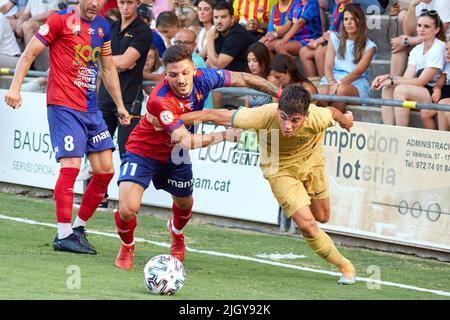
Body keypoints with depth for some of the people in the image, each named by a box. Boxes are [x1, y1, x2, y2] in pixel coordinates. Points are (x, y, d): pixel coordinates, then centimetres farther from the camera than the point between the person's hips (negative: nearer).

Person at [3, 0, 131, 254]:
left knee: (106, 170, 4)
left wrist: (120, 105, 24)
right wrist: (15, 87, -14)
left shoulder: (103, 26, 13)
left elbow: (109, 69, 24)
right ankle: (64, 235, -11)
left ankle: (78, 228, 16)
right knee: (72, 165, -16)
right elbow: (30, 53, -5)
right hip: (64, 106, -7)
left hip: (91, 108, 7)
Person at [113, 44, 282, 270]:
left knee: (184, 204, 24)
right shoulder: (160, 100, -38)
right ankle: (127, 246, 12)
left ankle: (176, 232, 62)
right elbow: (185, 141, -35)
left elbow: (243, 79, -7)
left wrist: (280, 94, -5)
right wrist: (226, 135, -32)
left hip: (174, 155, 6)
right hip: (143, 151, -6)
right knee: (127, 209, -22)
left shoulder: (202, 78, -22)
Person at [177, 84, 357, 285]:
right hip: (279, 169, -2)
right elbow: (212, 115, -32)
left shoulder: (318, 118, -36)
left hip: (311, 162, 2)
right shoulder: (263, 116, -40)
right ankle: (345, 266, 10)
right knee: (307, 225, -12)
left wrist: (345, 120, 15)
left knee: (322, 217, 19)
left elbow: (333, 113, -9)